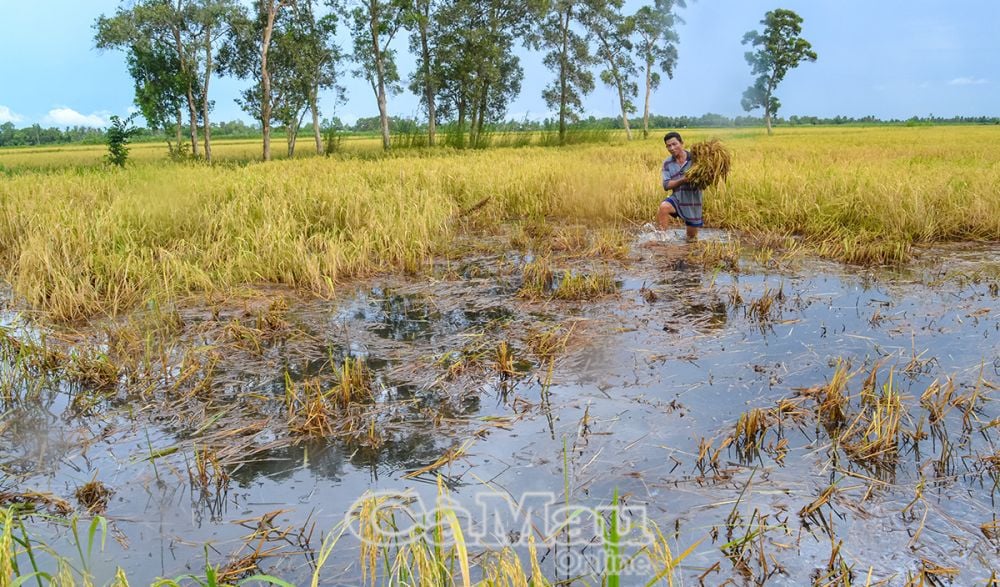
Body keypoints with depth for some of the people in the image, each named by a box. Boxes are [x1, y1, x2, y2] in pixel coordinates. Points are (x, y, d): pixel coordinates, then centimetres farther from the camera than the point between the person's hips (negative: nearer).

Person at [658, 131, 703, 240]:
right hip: (677, 199, 1)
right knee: (663, 207, -35)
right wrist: (683, 180, -28)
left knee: (691, 238, 10)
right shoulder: (667, 163, -3)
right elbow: (666, 185, -11)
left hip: (693, 202, -1)